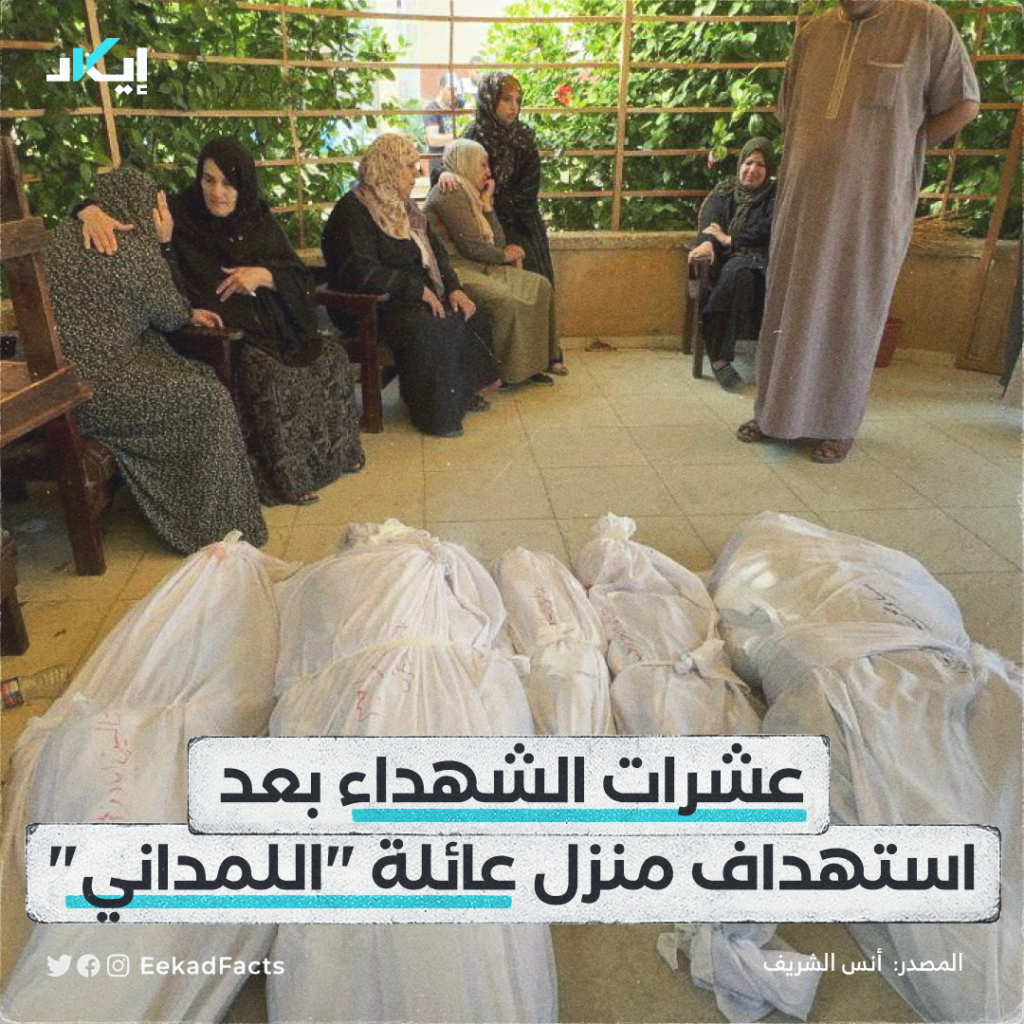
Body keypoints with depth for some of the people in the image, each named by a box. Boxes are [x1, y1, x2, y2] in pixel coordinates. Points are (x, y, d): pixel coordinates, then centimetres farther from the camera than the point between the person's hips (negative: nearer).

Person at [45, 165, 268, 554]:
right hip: (92, 389, -9)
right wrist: (160, 246, 5)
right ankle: (213, 528, 3)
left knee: (195, 379, 18)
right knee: (209, 399, -4)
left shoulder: (65, 235, 15)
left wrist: (187, 313, 20)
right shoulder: (136, 248, -13)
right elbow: (170, 315, 1)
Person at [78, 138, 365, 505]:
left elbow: (301, 276, 7)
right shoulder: (180, 213, -4)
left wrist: (264, 275, -12)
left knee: (330, 357, -13)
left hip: (271, 324, 5)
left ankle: (330, 450, 5)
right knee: (273, 372, -31)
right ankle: (284, 476, -18)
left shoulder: (258, 219, 8)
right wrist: (91, 211, -31)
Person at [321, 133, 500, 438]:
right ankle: (436, 415, -18)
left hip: (410, 298, 9)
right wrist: (418, 289, -23)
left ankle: (464, 391, 10)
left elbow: (434, 249, 16)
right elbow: (362, 272, -26)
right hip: (370, 307, -9)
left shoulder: (402, 205, 14)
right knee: (433, 330, -31)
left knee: (468, 315, -3)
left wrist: (453, 288, -1)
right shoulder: (352, 211, -15)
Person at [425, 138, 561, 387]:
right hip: (454, 270, -10)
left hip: (478, 266, 10)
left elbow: (498, 241, 12)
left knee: (540, 286, -1)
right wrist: (503, 255, -2)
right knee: (505, 300, -32)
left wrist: (487, 203, 3)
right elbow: (470, 246, -17)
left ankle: (529, 364, -1)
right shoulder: (450, 192, -10)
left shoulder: (471, 195, 20)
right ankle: (504, 372, -14)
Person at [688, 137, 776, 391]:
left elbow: (767, 231, -4)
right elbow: (708, 223, -2)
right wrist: (708, 243, -26)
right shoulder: (723, 192, 17)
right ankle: (719, 356, -42)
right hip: (727, 261, 0)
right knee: (739, 272, -38)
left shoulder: (775, 197, 14)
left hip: (760, 258, 0)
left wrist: (728, 239, -12)